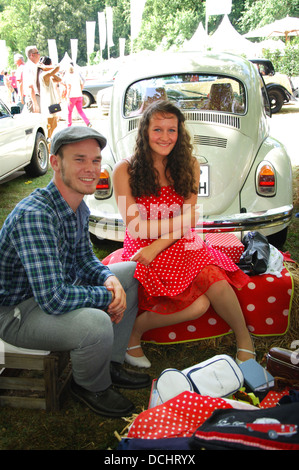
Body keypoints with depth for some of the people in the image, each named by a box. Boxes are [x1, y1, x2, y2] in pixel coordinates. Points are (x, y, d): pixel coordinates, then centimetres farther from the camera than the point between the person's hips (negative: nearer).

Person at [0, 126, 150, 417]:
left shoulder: (78, 206, -1)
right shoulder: (34, 215, -32)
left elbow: (84, 259, 10)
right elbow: (53, 299, -38)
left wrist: (109, 278, -12)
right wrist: (107, 295, -22)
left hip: (57, 287, 10)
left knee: (131, 272, 11)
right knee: (96, 323, -35)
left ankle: (111, 364, 17)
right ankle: (92, 387, 2)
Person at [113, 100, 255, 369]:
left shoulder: (189, 166, 6)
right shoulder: (125, 170, -3)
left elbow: (189, 221, -2)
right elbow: (135, 227, -7)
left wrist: (157, 246, -15)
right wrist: (180, 221, -8)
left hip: (182, 245, 3)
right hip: (142, 249, -3)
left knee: (215, 281, -28)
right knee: (197, 305, -25)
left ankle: (245, 342, -3)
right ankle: (135, 330, -3)